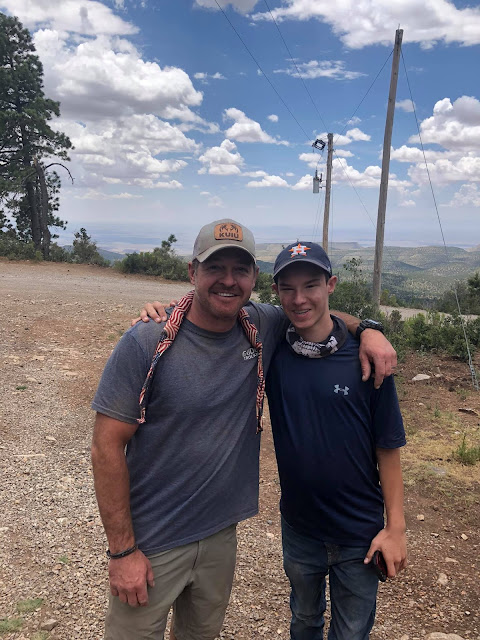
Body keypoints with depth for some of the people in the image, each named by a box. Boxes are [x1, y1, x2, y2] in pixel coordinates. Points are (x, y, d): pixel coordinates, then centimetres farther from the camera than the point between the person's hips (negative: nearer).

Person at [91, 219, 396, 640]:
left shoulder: (261, 328, -7)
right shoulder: (147, 344, -20)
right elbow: (108, 447, -16)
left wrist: (367, 330, -8)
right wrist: (122, 551, -14)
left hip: (221, 533, 5)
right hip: (151, 542, -4)